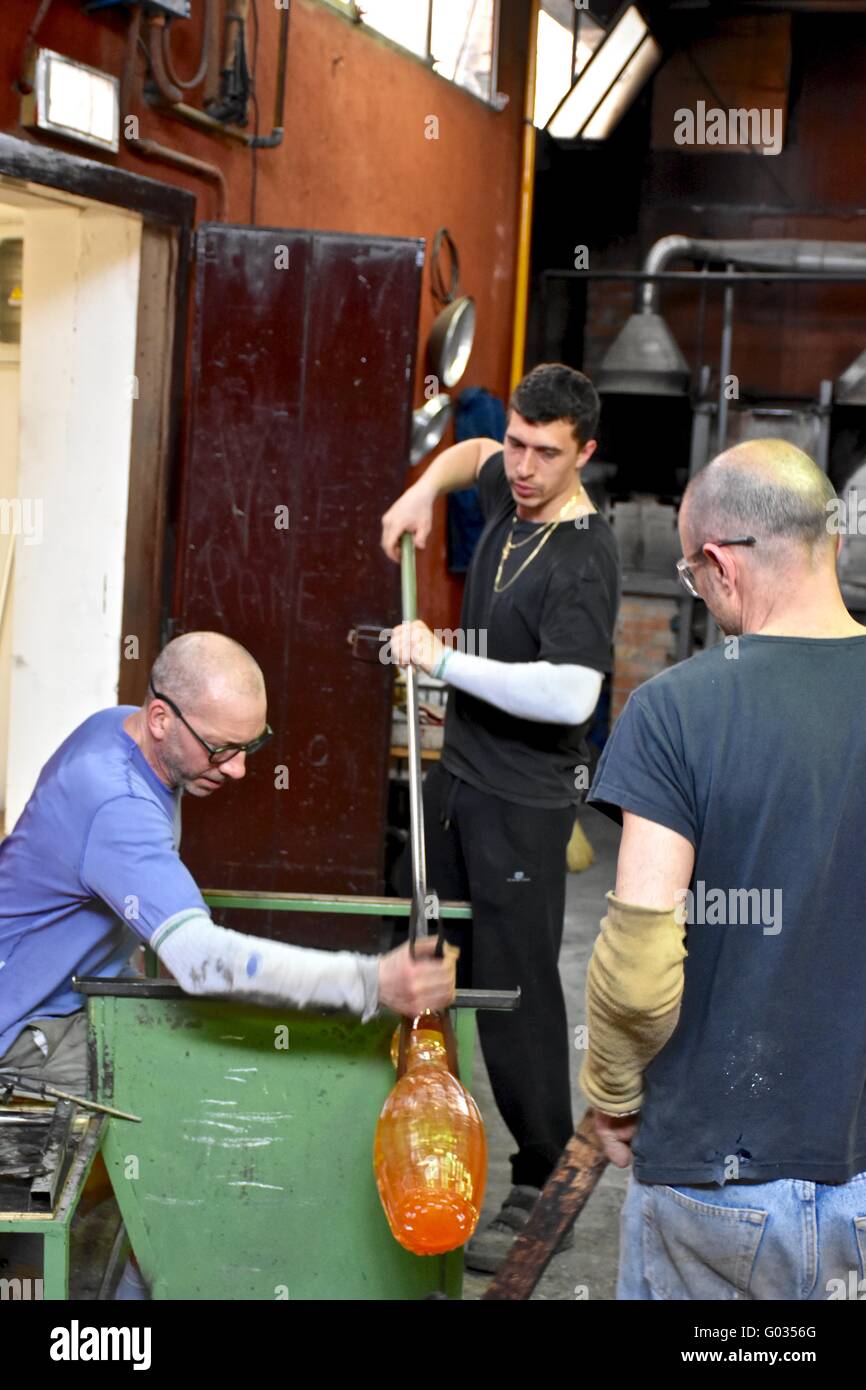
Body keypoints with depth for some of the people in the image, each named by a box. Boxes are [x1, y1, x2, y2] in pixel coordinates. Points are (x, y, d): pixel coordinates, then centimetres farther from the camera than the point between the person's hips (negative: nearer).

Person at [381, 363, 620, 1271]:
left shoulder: (583, 559, -20)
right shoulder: (509, 497, 5)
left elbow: (570, 694, -33)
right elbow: (472, 452, 30)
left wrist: (444, 660, -26)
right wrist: (423, 490, 9)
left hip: (524, 802, -9)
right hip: (459, 773, 9)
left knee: (514, 988, -5)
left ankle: (544, 1185, 9)